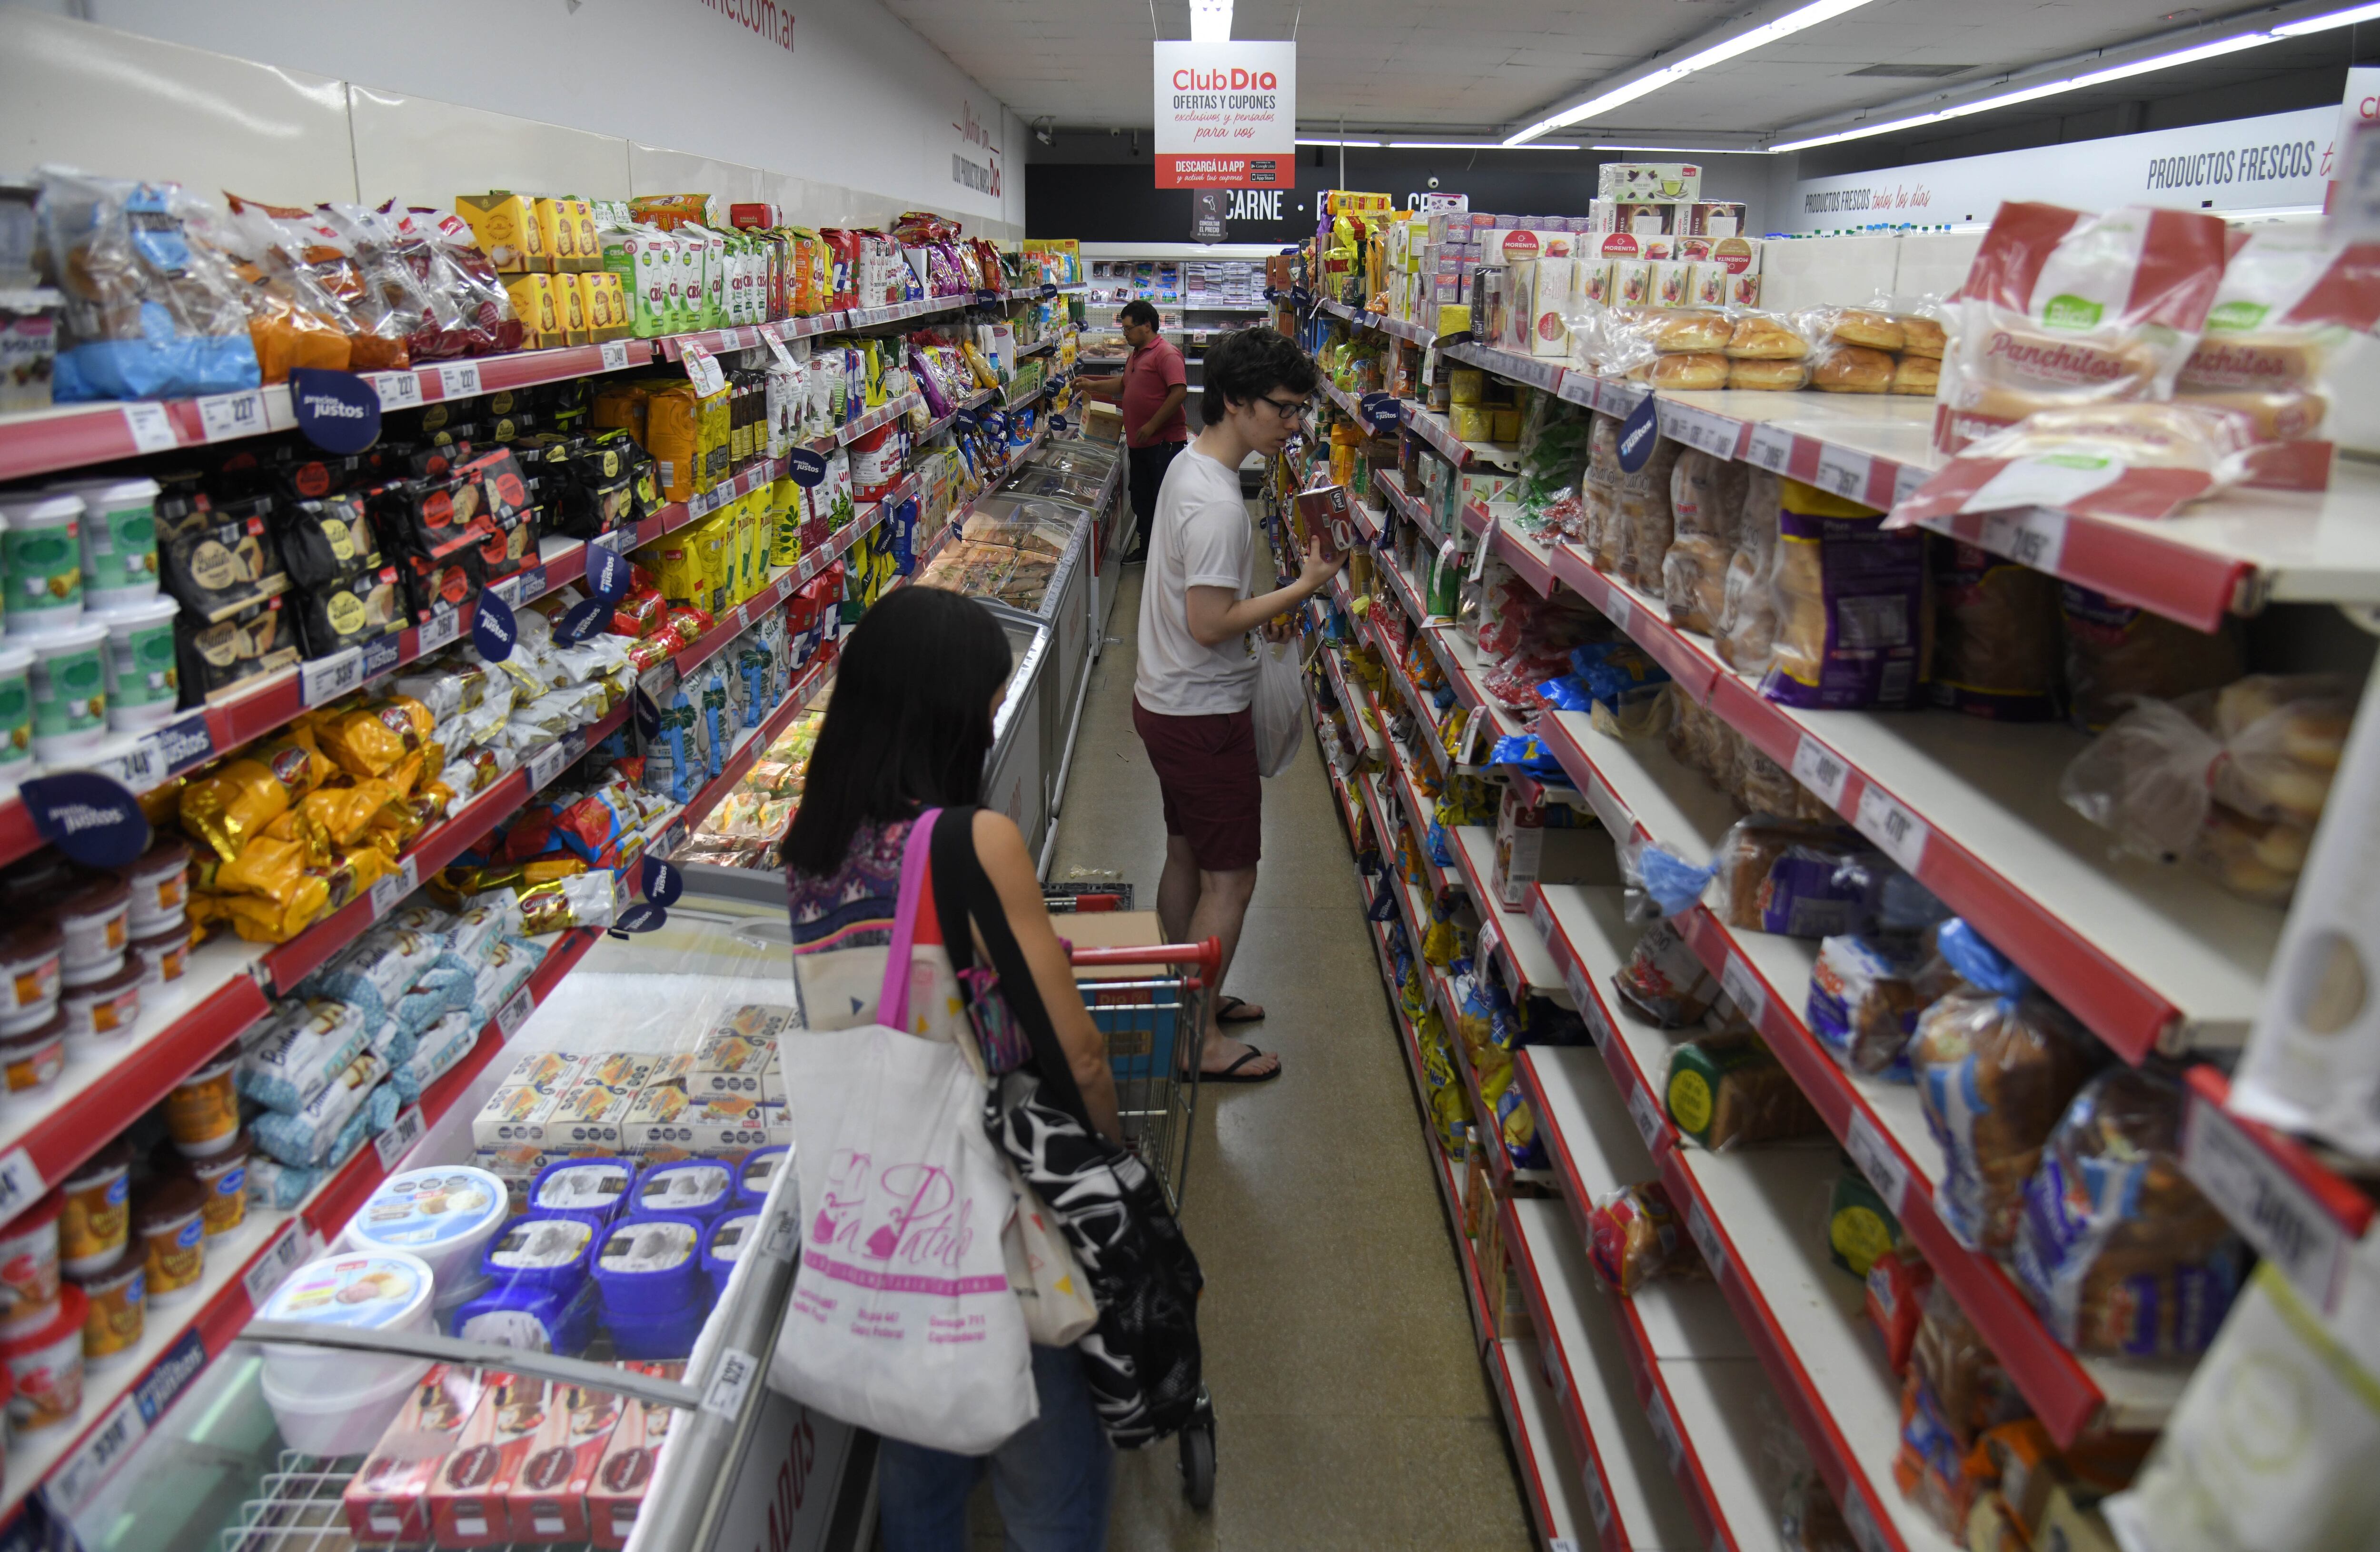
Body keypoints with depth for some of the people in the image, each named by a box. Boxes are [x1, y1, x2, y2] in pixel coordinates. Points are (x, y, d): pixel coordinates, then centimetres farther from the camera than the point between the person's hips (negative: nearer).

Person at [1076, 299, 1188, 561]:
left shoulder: (1166, 353, -15)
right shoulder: (1136, 355, 17)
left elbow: (1180, 392, -25)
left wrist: (1152, 426, -23)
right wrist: (1093, 386, 22)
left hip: (1164, 442, -10)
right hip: (1139, 442, 10)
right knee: (1141, 500, 17)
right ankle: (1146, 548, 31)